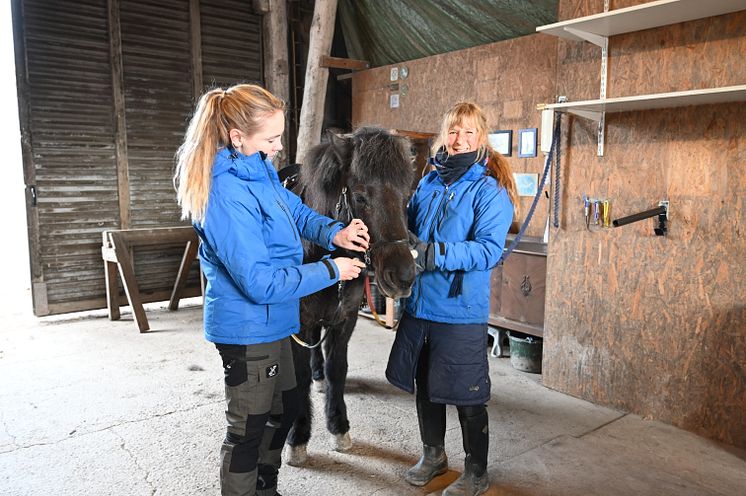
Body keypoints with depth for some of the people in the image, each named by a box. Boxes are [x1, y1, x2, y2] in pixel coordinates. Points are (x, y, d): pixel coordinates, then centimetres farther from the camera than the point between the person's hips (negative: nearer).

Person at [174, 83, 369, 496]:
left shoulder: (257, 170, 0)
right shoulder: (227, 195, -28)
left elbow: (295, 210, 14)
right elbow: (261, 283, -28)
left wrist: (332, 233, -7)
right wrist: (330, 271, -20)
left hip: (268, 323, 10)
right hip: (247, 328, -10)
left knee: (285, 406, 24)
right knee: (248, 426, 10)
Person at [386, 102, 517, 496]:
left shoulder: (490, 191, -10)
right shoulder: (429, 182, 7)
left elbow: (489, 249, -21)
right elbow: (409, 225, 17)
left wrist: (436, 254, -33)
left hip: (460, 311, -6)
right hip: (418, 304, 6)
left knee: (466, 396, 7)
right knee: (424, 384, 19)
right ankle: (433, 455, 42)